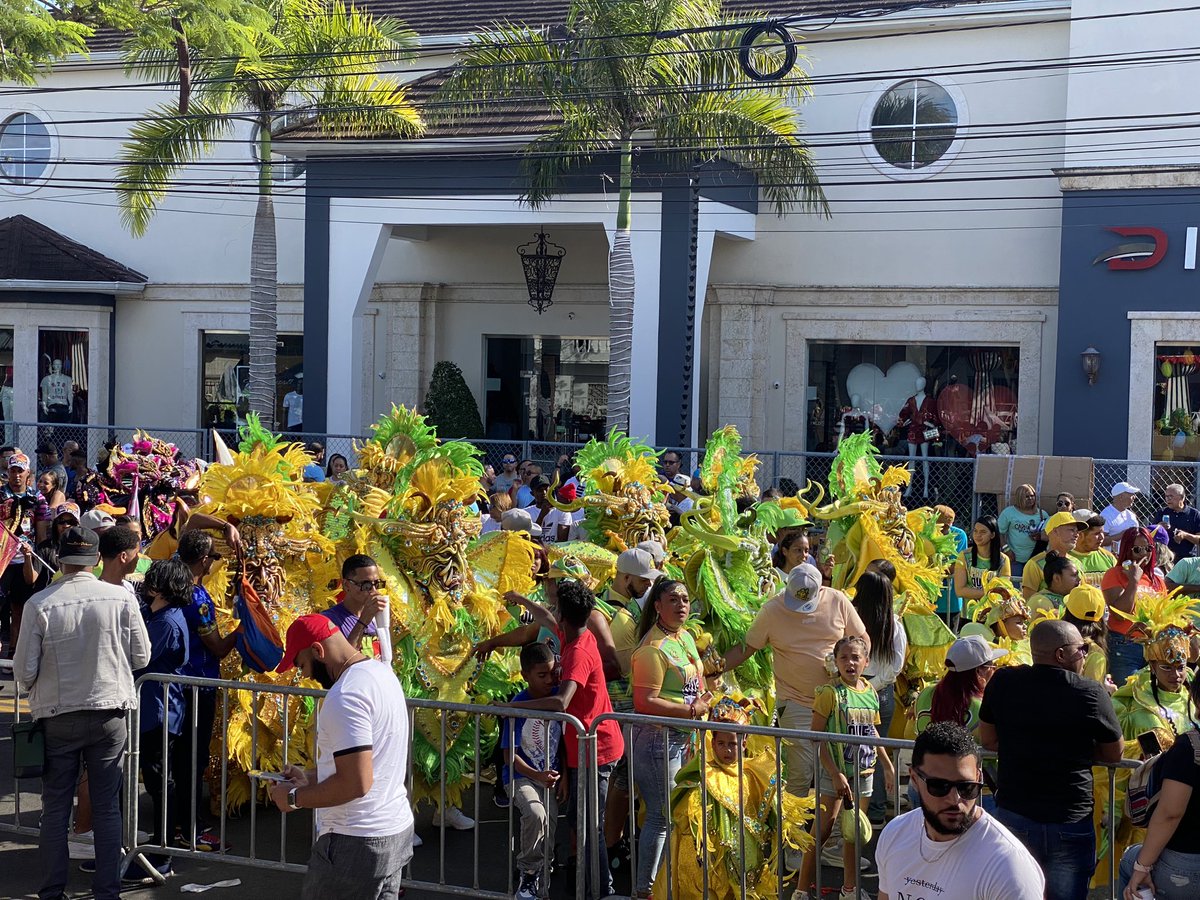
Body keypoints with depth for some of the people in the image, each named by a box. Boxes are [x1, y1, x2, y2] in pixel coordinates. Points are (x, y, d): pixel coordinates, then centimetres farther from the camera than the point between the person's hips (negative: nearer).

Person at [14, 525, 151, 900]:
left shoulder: (40, 604, -12)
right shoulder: (121, 598, -9)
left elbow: (23, 671, -7)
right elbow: (141, 657, 1)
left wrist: (34, 688, 15)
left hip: (57, 716, -1)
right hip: (109, 713, 1)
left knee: (55, 809, 10)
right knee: (107, 808, 9)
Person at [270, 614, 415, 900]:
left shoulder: (344, 696, -21)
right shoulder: (381, 672, 10)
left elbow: (355, 783, -25)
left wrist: (295, 797, -13)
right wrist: (310, 778, 17)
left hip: (357, 844, -9)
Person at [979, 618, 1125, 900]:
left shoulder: (1002, 683, -4)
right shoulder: (1091, 694, -12)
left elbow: (988, 740, 9)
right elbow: (1115, 753, 1)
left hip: (1012, 815, 3)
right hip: (1069, 822, -3)